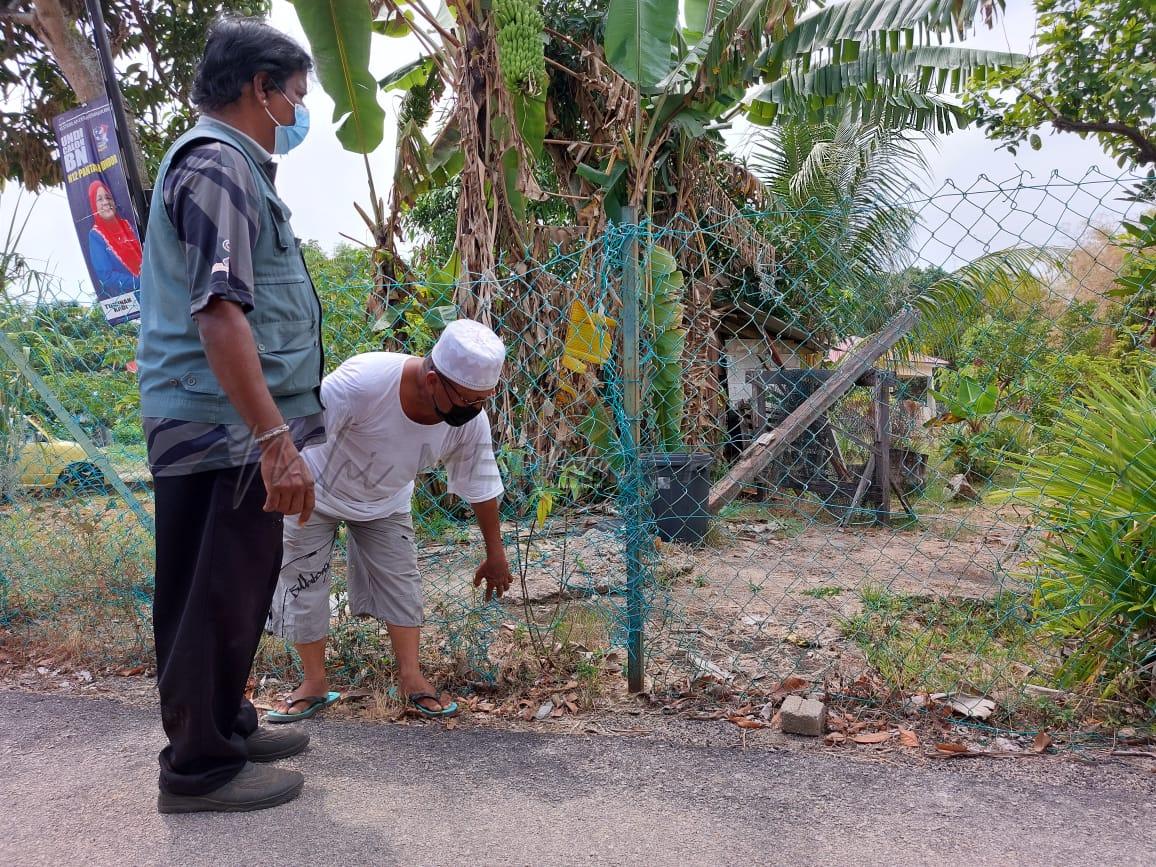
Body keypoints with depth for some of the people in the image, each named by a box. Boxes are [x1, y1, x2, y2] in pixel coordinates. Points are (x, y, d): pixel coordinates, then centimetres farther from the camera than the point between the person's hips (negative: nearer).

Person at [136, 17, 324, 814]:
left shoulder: (233, 165, 19)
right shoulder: (218, 164, -13)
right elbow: (218, 314, -24)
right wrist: (276, 438, -27)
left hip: (229, 429, 10)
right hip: (226, 430, -10)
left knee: (232, 593, 19)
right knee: (220, 599, 0)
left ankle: (227, 726, 33)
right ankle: (200, 768, 14)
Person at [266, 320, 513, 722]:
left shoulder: (471, 422, -24)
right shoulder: (365, 380, -41)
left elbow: (481, 488, -10)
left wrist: (495, 554, 0)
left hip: (385, 503, 4)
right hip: (316, 492, -3)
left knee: (401, 581, 0)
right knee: (304, 583, 2)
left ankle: (411, 678, 13)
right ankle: (315, 683, 17)